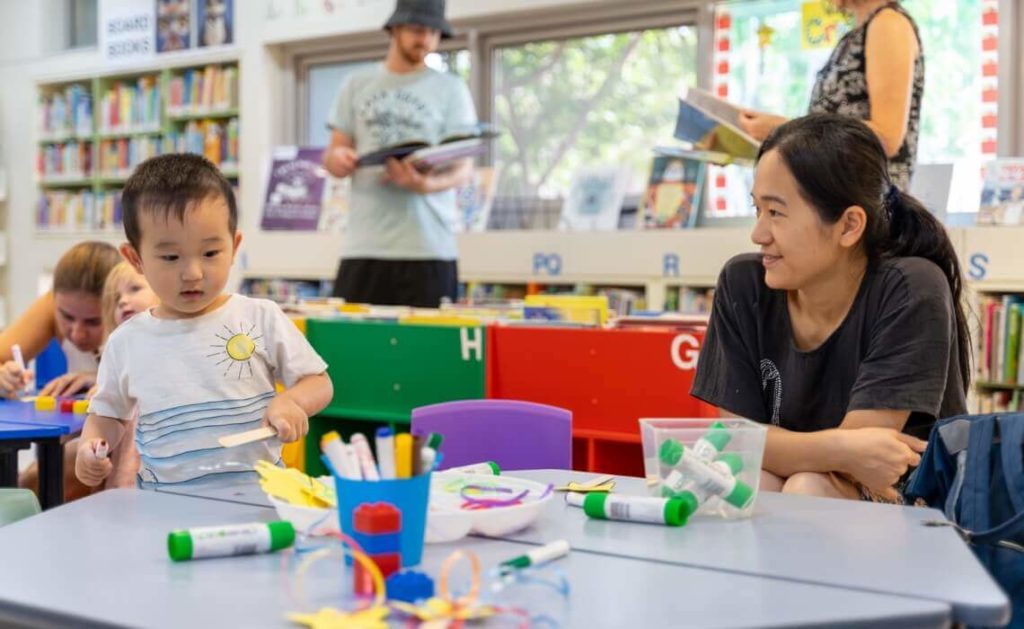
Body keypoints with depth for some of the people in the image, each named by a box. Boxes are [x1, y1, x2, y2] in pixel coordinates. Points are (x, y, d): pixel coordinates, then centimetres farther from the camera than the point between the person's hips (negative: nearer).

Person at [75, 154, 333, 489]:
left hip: (256, 493, -2)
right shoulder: (125, 342, 8)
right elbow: (107, 413, 23)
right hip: (164, 507, 3)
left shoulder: (262, 319, 1)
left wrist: (290, 402, -14)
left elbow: (318, 383, 7)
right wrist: (91, 446, 2)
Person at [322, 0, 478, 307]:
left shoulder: (451, 89, 7)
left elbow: (464, 167, 1)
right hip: (364, 245, 2)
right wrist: (336, 159, -9)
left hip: (429, 247, -2)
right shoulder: (357, 86, 14)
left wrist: (427, 184, -20)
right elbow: (333, 154, 16)